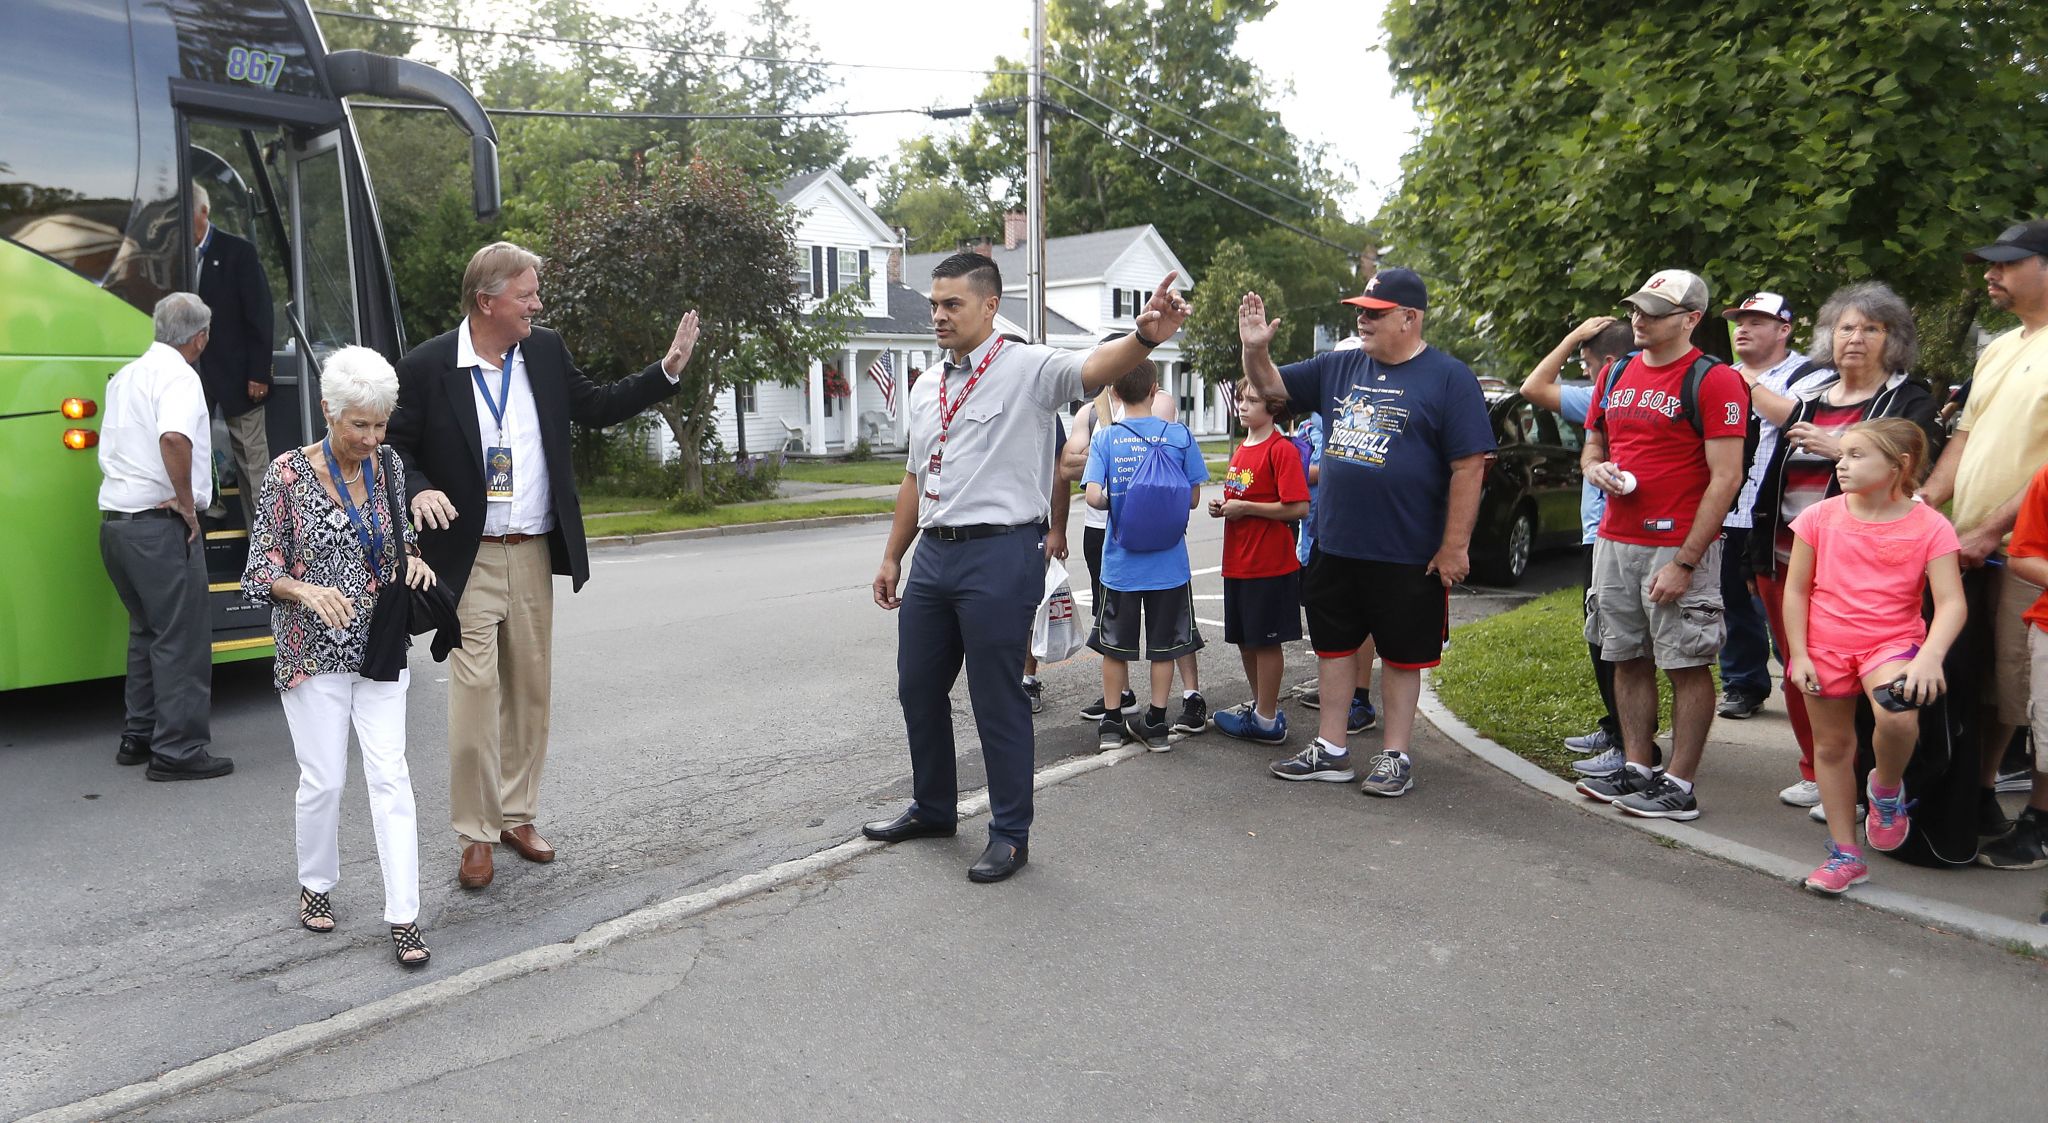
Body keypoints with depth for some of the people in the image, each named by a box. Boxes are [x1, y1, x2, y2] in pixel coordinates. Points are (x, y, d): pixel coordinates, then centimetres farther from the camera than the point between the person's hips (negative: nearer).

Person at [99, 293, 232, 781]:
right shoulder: (179, 376, -12)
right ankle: (177, 751, -1)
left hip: (114, 520, 9)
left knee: (146, 629, 20)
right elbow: (174, 437, -31)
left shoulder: (124, 376, 17)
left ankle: (138, 736, 27)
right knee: (182, 637, -3)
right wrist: (186, 501, -21)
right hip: (160, 524, -9)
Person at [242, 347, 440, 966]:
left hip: (380, 649, 2)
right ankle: (316, 884, 32)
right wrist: (305, 589, -25)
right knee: (323, 780, 5)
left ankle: (404, 916, 1)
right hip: (314, 652, -2)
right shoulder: (288, 474, -9)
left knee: (390, 776, -2)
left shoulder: (388, 465, 1)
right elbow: (262, 566, -5)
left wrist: (415, 561, -6)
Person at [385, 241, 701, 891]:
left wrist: (668, 371, 9)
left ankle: (517, 816, 26)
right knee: (474, 693, -6)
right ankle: (475, 836, 7)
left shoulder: (545, 353, 6)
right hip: (469, 558, -5)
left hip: (534, 554, 5)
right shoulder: (427, 367, -7)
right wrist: (419, 491, -19)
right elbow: (395, 446, 0)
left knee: (530, 691, 11)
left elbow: (595, 408, 16)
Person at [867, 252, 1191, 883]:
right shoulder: (926, 389, 14)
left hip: (999, 554, -7)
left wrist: (1145, 337, -49)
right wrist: (891, 557, 21)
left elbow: (1093, 369, -28)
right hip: (933, 550, 8)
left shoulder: (1027, 368, -8)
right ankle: (932, 810, 39)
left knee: (997, 700, 1)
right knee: (918, 688, 18)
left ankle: (1010, 835, 19)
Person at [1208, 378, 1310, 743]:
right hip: (1238, 562, 9)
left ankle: (1267, 720, 9)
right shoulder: (1241, 450, 15)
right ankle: (1261, 704, 30)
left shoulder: (1282, 450, -12)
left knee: (1266, 640, 0)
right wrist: (1223, 507, 6)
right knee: (1244, 639, 15)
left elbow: (1298, 507, -20)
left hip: (1269, 564, -9)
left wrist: (1244, 508, -17)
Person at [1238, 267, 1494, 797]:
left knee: (1402, 655, 8)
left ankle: (1395, 756, 21)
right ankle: (1331, 750, 26)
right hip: (1335, 547, 6)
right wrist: (1255, 348, -6)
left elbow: (1469, 467, -12)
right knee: (1334, 646, 13)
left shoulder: (1448, 377, -9)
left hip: (1408, 555, -6)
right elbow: (1272, 385, 16)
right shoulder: (1339, 368, 7)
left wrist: (1455, 546, -15)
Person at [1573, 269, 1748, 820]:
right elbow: (1592, 445, 24)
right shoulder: (1615, 375, 13)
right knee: (1628, 660, 11)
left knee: (1687, 666, 0)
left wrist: (1685, 562, -18)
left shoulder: (1714, 380, -9)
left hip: (1678, 547, -7)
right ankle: (1636, 769, 21)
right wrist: (1596, 468, -2)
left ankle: (1680, 786, 6)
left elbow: (1726, 478, -13)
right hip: (1614, 541, 7)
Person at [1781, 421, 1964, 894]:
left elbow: (1951, 602, -11)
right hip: (1825, 643, 2)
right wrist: (1799, 655, -4)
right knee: (1832, 745, 8)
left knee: (1898, 717, -30)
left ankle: (1887, 790, 6)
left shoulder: (1929, 526, -6)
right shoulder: (1820, 517, -2)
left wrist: (1929, 658, -27)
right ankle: (1845, 855, 23)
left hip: (1892, 641, -2)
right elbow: (1796, 590, 3)